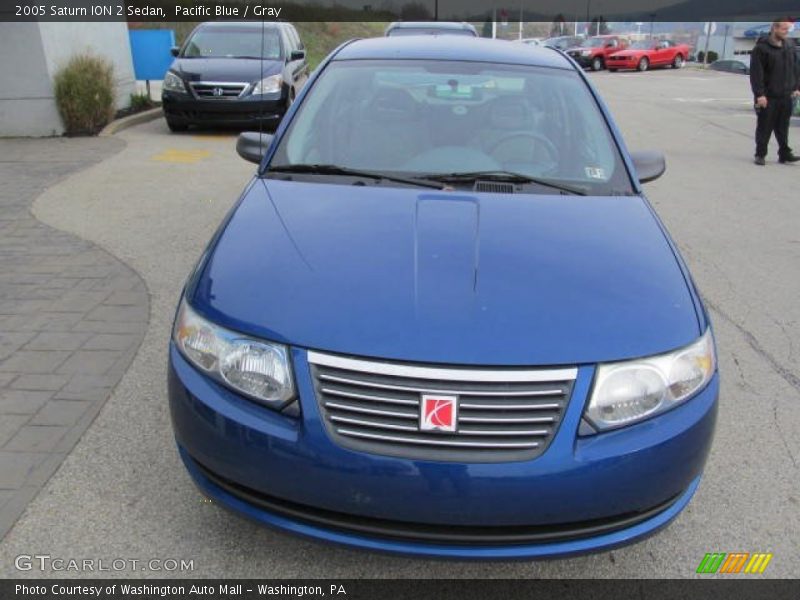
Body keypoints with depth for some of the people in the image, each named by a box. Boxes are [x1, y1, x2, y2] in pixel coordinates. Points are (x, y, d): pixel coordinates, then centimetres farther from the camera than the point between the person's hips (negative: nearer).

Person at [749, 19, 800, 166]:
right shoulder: (761, 47, -10)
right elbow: (756, 72, -14)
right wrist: (759, 94, -18)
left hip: (786, 95, 5)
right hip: (768, 97, -5)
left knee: (783, 127, 10)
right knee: (764, 128, 2)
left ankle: (784, 154, 16)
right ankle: (760, 155, 12)